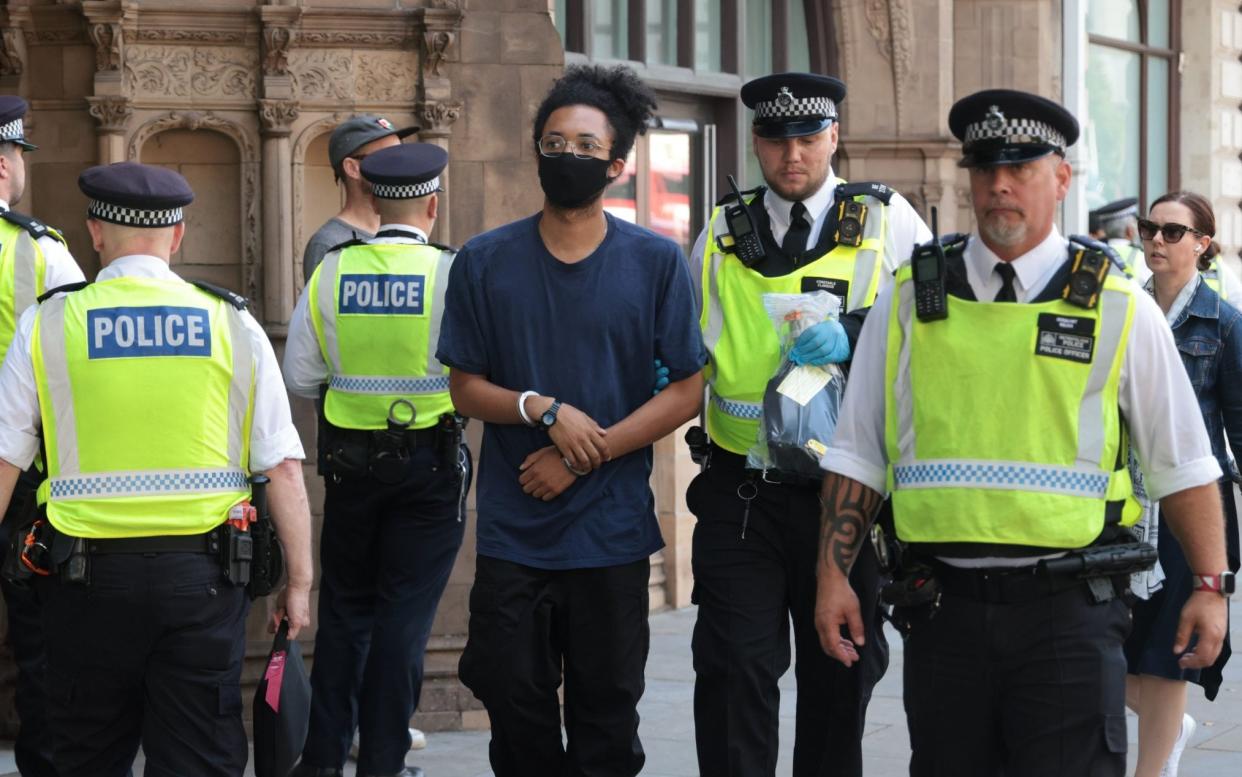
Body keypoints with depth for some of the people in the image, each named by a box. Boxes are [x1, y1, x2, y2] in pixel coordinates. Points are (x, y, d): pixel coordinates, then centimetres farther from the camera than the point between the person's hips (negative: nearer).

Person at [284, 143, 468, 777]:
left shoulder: (332, 271, -4)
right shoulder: (452, 273, -12)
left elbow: (300, 376, 2)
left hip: (349, 458, 3)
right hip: (430, 458, -3)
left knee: (344, 609, 15)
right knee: (405, 615, 4)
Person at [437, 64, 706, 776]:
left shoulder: (656, 263, 0)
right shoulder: (485, 263, 4)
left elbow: (687, 391, -2)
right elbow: (466, 389, 5)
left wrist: (585, 456, -11)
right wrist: (544, 410, -14)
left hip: (612, 535, -1)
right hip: (512, 531, 1)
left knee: (606, 715, 5)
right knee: (517, 705, 3)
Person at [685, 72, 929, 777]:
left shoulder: (886, 221, 2)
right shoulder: (722, 234, 11)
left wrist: (856, 333, -19)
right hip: (740, 491, 1)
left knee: (840, 676, 10)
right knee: (734, 666, -6)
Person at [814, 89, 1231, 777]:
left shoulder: (1118, 307, 4)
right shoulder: (910, 300, 9)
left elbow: (1183, 465, 6)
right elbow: (857, 456, 12)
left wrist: (1211, 586, 0)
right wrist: (833, 577, 5)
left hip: (1070, 610, -2)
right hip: (945, 608, 2)